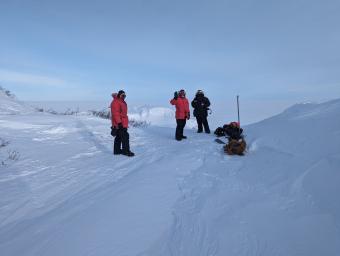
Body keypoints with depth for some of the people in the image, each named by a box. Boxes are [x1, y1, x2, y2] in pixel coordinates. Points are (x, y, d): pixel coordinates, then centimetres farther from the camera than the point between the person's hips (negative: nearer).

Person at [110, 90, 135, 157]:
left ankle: (117, 150, 22)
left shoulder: (122, 102, 19)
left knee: (119, 137, 14)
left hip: (123, 123, 10)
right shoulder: (115, 102, -13)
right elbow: (115, 113, -21)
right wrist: (119, 122, -27)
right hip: (120, 123, -10)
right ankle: (126, 151, -4)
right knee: (125, 136, -10)